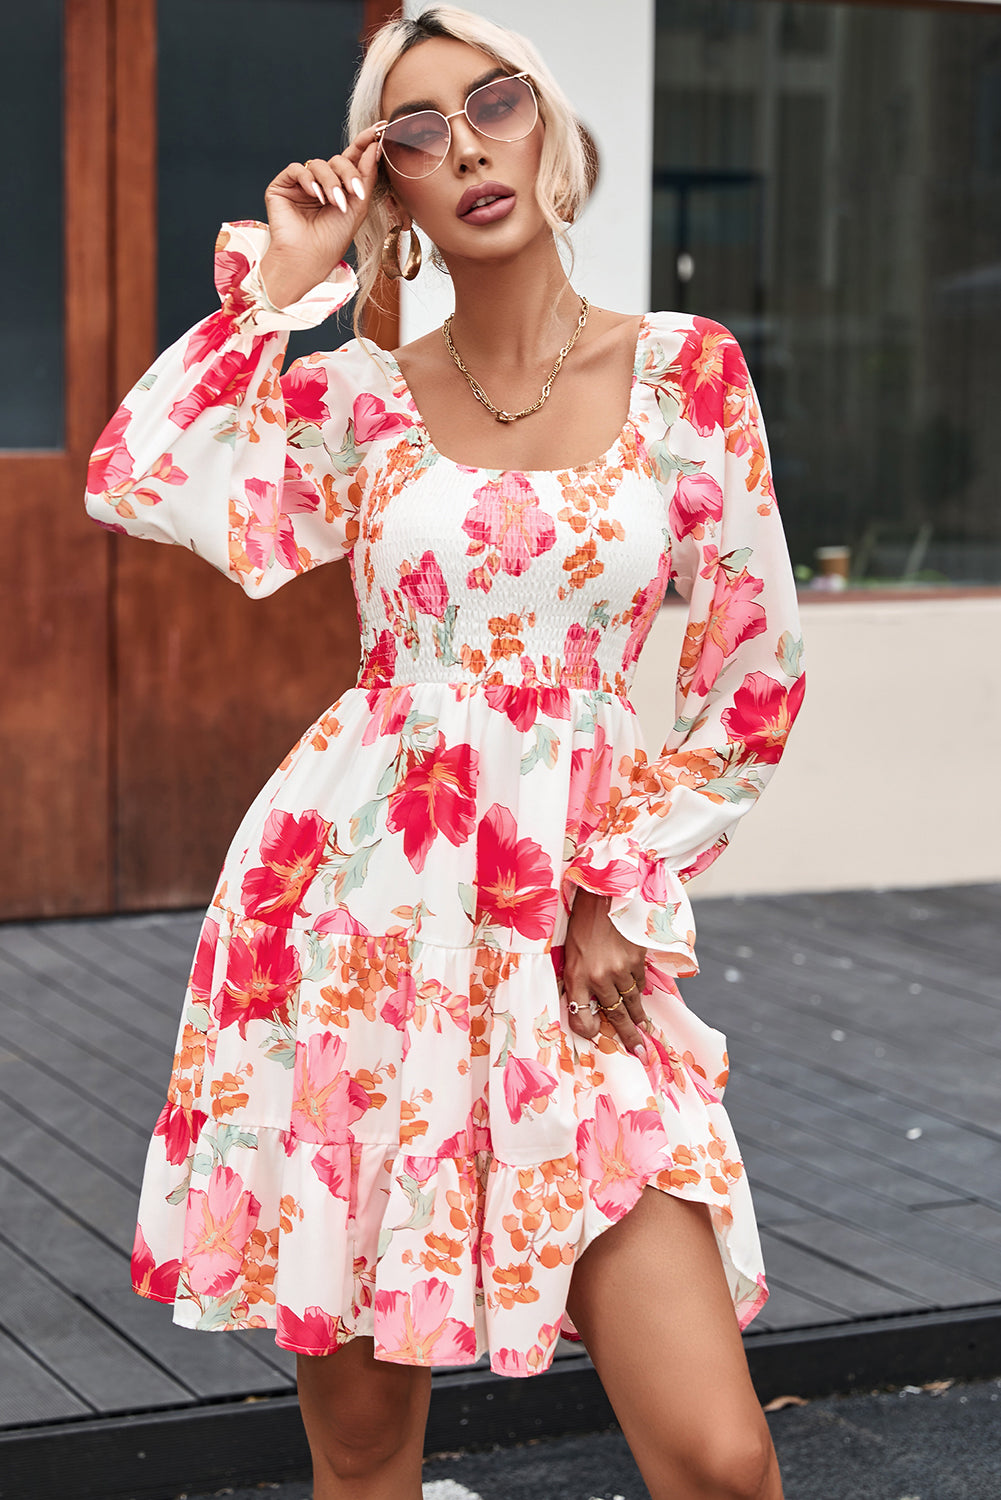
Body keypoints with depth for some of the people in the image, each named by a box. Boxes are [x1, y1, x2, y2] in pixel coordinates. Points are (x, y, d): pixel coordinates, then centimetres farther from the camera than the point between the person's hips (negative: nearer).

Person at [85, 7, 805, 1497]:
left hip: (570, 924, -1)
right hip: (353, 905, 1)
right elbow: (136, 481, -12)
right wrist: (280, 280, -3)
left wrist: (620, 887, 3)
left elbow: (757, 674, 7)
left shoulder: (683, 369, 3)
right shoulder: (357, 394, 6)